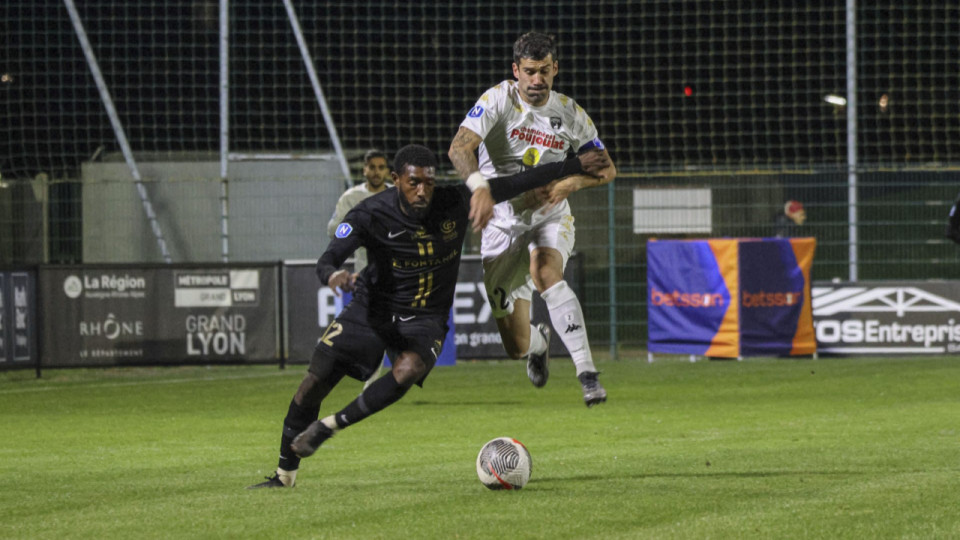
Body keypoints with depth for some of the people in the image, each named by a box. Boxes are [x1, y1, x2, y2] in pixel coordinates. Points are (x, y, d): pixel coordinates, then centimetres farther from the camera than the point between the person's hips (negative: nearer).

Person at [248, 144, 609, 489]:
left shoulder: (454, 205, -15)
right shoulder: (371, 214, -19)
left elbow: (515, 184, -7)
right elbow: (327, 261, -26)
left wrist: (576, 166, -5)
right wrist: (334, 275, -51)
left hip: (425, 319, 0)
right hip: (372, 308, 0)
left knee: (407, 372, -33)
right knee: (315, 382, -7)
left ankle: (329, 426, -15)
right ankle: (284, 477, 11)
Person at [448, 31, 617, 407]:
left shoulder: (570, 114, -4)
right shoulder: (499, 100, -12)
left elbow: (607, 169, 3)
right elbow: (459, 149, -24)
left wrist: (570, 183, -18)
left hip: (550, 218, 1)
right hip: (503, 222, -1)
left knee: (545, 273, -36)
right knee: (516, 346, -1)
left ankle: (587, 372, -35)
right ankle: (538, 342, 41)